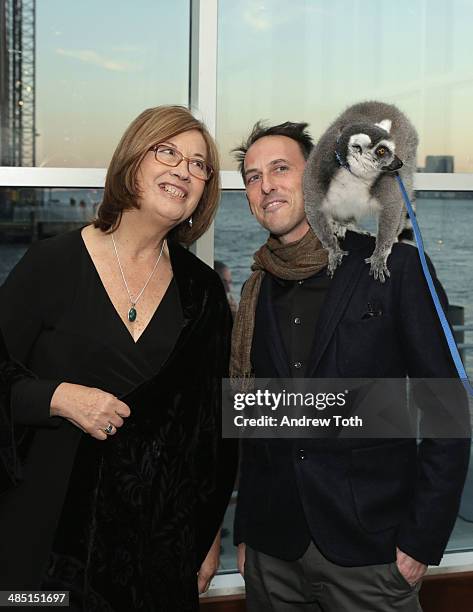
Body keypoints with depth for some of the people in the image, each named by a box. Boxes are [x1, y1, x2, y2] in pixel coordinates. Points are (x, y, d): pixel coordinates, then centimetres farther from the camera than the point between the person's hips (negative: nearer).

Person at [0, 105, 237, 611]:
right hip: (52, 526, -2)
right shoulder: (52, 263, -6)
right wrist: (59, 397, -20)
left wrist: (209, 533, 9)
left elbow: (217, 419, 9)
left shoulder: (203, 289, 4)